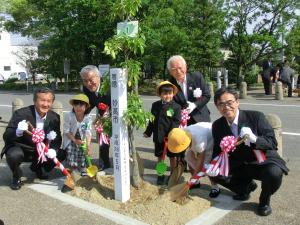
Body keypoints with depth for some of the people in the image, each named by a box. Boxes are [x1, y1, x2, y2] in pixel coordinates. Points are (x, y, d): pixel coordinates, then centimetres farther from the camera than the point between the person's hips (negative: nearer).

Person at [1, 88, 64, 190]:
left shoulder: (54, 117, -9)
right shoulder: (21, 114, -21)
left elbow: (58, 139, -3)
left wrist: (53, 149, -26)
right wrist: (18, 132, -45)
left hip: (40, 151, 4)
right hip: (21, 149, -4)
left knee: (61, 154, -12)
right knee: (14, 155, -36)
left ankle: (37, 167, 17)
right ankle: (16, 176, 0)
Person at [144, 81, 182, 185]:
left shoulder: (176, 107, -10)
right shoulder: (155, 105, 1)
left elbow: (176, 122, -14)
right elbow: (152, 120, 7)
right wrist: (148, 132, 5)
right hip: (158, 136, 3)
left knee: (173, 157, 11)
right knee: (159, 157, 15)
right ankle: (160, 175, 30)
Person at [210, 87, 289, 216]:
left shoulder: (256, 116, -18)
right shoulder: (217, 125, -5)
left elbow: (272, 143, -18)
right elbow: (217, 151, 1)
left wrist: (254, 139, -39)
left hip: (263, 162, -4)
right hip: (239, 165, 4)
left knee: (274, 173, -35)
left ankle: (264, 199, 1)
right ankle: (245, 186, 13)